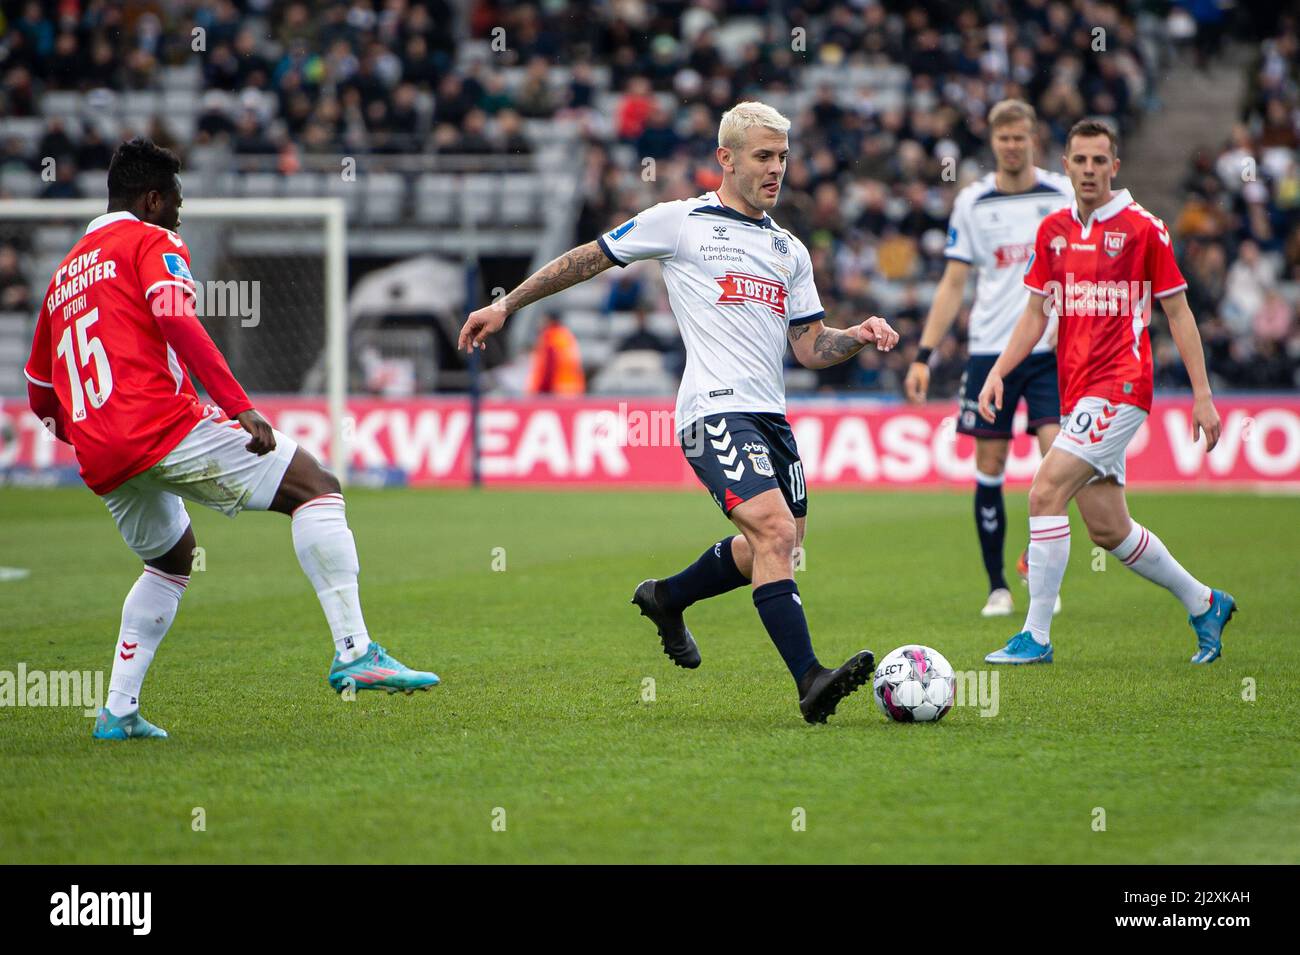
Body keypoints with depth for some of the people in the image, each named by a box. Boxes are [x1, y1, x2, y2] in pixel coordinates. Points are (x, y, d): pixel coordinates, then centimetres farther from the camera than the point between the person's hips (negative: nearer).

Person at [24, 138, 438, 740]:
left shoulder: (65, 273, 28)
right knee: (315, 486, -6)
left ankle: (118, 712, 21)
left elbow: (41, 399, 31)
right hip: (163, 424, -8)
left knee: (173, 559, 30)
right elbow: (178, 322, -15)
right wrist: (240, 407, -21)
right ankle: (353, 653, -21)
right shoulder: (152, 242, 6)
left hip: (101, 463, 8)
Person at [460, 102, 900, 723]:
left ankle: (666, 598, 37)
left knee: (780, 542, 13)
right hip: (715, 409, -7)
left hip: (770, 414, 7)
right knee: (775, 531, -22)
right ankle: (809, 681, -28)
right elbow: (590, 259, 10)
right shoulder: (679, 222, 3)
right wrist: (505, 306, 10)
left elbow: (811, 347, 17)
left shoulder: (790, 252, 20)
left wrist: (860, 336, -3)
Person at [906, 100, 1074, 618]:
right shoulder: (972, 202, 6)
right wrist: (924, 355, 2)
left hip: (1049, 349, -1)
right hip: (989, 350, 1)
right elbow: (953, 284, 8)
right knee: (989, 468, 0)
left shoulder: (1063, 194, 3)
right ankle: (997, 588, 9)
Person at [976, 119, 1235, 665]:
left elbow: (1178, 312, -1)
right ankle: (1203, 604, 30)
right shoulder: (1052, 230, 11)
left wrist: (1202, 394, -3)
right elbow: (1036, 313, 16)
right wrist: (998, 371, 3)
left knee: (1045, 492, -19)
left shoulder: (1142, 228, -5)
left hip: (1119, 388, -7)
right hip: (1076, 393, 7)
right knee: (1107, 529, 10)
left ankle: (1036, 636, -13)